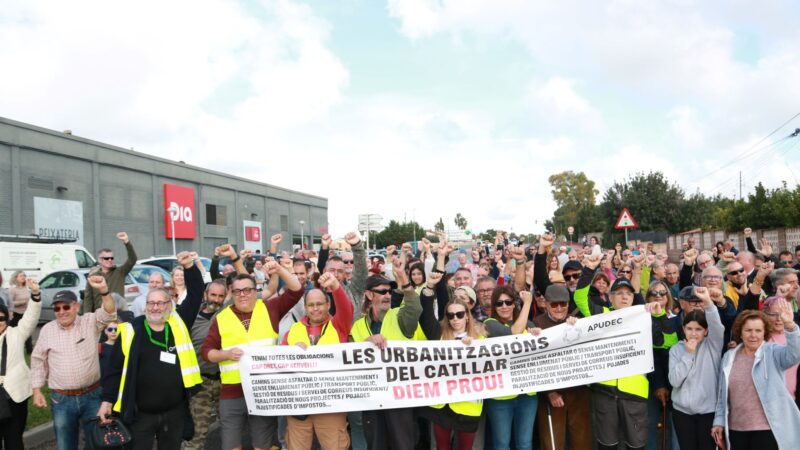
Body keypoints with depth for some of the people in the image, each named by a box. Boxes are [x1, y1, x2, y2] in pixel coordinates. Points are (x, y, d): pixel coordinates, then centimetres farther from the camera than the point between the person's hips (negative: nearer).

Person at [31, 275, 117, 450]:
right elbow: (38, 360, 10)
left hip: (92, 395, -1)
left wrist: (104, 291, -43)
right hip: (61, 399, 2)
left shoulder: (90, 322, -4)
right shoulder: (47, 330, 2)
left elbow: (108, 314, -24)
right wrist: (37, 390, 6)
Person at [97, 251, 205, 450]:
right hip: (140, 414, -2)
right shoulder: (130, 331, -4)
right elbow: (114, 369, 1)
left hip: (175, 411, 2)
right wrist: (107, 400, 0)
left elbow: (195, 294, -1)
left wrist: (189, 267, -11)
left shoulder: (179, 323, 0)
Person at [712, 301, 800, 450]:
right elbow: (723, 394, 11)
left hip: (767, 428, -3)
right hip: (735, 429, 3)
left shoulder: (773, 353, -3)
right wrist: (719, 421, 9)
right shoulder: (729, 357, 7)